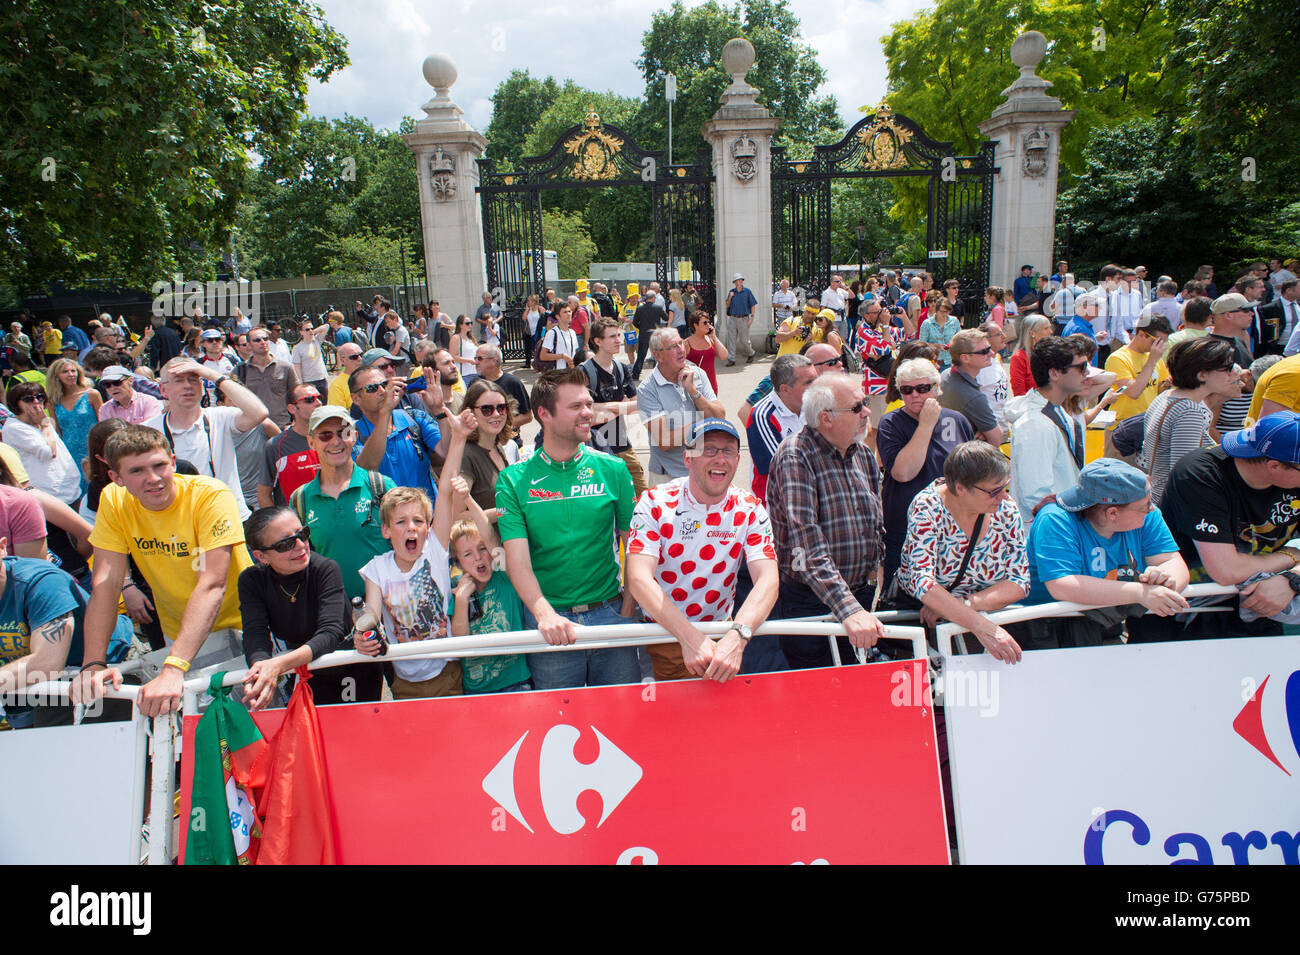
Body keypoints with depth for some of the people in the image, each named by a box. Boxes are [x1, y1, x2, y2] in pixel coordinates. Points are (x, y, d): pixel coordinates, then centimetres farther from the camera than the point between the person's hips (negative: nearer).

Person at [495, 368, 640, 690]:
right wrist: (545, 615, -24)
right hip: (550, 623, -1)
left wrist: (627, 609, -5)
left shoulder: (612, 470, 1)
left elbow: (633, 547, 3)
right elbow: (517, 559, -10)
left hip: (609, 613, 1)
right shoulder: (513, 480, -3)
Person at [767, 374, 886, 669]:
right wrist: (848, 608, -34)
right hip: (809, 603, -6)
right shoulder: (796, 455, -18)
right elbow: (807, 541, -28)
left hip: (862, 597, 6)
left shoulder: (863, 455, 6)